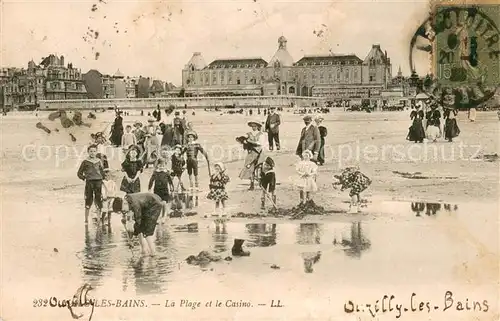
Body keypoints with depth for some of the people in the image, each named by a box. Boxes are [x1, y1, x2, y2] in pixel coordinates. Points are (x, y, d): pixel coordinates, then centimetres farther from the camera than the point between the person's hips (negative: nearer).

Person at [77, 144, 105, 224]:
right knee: (88, 201, 1)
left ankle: (99, 217, 12)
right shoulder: (85, 162, 2)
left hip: (98, 182, 2)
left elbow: (102, 172, 19)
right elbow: (79, 173, 8)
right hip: (89, 182, -2)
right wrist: (84, 178, -2)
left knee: (99, 201, 3)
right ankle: (86, 220, 8)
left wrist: (102, 178, 5)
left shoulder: (99, 161, 8)